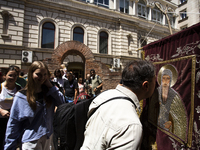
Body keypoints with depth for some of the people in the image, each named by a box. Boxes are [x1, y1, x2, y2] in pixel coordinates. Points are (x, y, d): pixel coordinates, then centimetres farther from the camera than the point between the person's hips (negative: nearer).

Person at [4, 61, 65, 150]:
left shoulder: (49, 93, -1)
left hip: (49, 138, 5)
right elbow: (13, 124, -7)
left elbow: (62, 102, -13)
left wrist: (50, 86, -16)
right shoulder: (21, 96, -12)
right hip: (31, 141, -4)